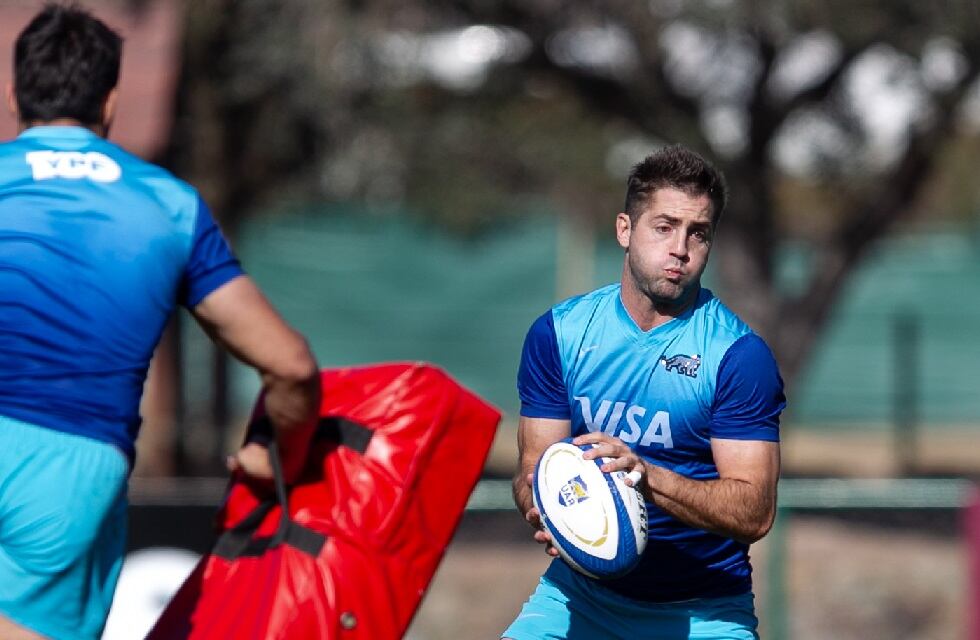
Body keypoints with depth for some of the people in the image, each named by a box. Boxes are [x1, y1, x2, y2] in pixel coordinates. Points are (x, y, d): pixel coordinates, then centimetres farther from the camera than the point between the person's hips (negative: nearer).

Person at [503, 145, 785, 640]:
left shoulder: (740, 355, -10)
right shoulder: (556, 334, 1)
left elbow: (755, 512, -15)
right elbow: (532, 465, 1)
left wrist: (645, 475, -30)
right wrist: (542, 512, -23)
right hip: (582, 593, 2)